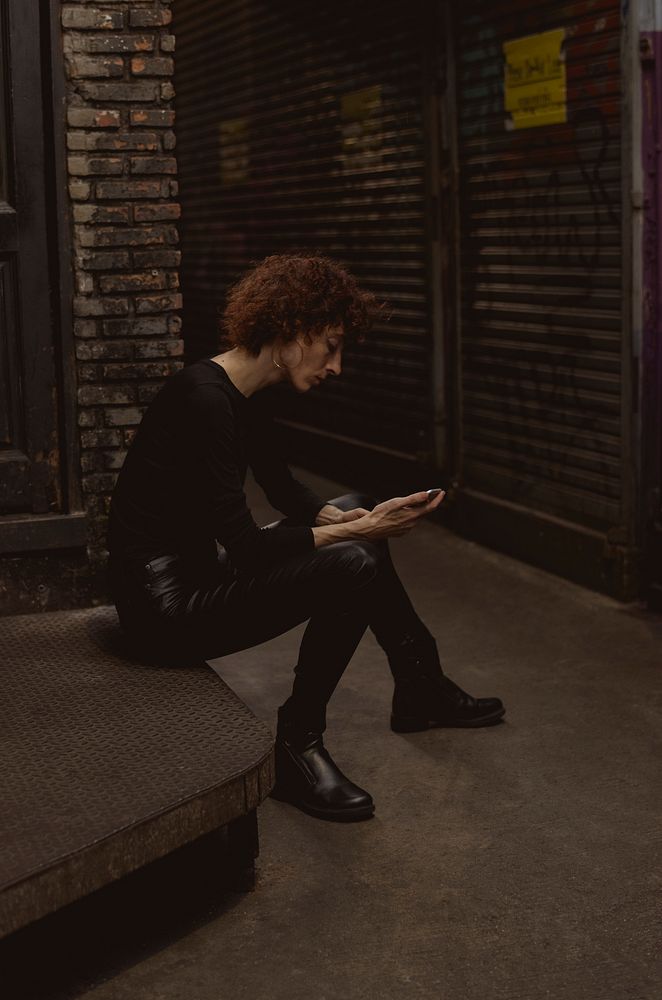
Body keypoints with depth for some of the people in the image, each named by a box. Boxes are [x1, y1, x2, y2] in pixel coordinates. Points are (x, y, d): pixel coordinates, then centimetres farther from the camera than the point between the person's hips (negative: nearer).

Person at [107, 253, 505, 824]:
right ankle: (297, 750, -6)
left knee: (355, 508, 16)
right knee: (353, 566, -22)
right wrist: (358, 532, -19)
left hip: (199, 567, 11)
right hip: (166, 601, -11)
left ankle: (421, 691, 27)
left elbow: (283, 488, 21)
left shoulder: (246, 399, 7)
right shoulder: (206, 399, -23)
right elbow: (245, 547, -25)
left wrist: (350, 519, 2)